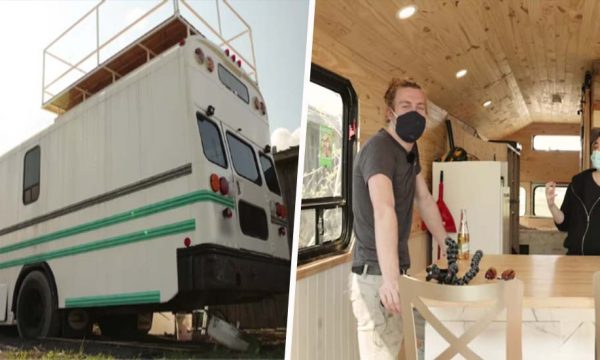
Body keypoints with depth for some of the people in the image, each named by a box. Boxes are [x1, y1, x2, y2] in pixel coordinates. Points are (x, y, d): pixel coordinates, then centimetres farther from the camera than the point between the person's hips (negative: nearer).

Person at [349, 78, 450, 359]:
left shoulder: (411, 149, 10)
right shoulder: (379, 148, -20)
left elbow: (425, 201, 20)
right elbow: (384, 211, -35)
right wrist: (390, 278, -45)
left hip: (393, 271, 9)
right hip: (374, 273, -9)